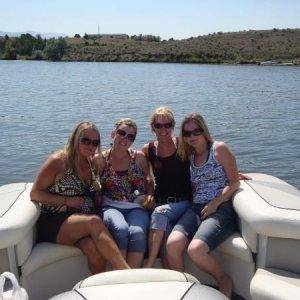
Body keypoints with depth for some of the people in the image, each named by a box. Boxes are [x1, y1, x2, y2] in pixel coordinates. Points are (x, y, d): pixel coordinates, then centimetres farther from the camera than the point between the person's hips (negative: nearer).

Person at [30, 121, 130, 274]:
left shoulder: (92, 164, 14)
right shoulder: (59, 161, -4)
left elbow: (96, 202, 16)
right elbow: (34, 193, -5)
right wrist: (67, 201, -13)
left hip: (83, 221, 5)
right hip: (53, 223, -5)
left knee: (92, 246, -31)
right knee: (94, 221, -34)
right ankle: (126, 272, -35)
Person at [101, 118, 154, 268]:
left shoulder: (139, 157, 10)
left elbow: (148, 180, 21)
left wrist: (150, 194, 3)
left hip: (136, 207, 1)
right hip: (111, 206, -1)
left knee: (137, 232, -31)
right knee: (121, 229, -34)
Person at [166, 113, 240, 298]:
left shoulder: (219, 149, 3)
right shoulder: (189, 156, 19)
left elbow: (235, 182, -1)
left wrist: (215, 203, -13)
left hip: (221, 209, -5)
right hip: (196, 209, 5)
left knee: (196, 249, -28)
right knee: (172, 244, -24)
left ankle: (224, 281, 2)